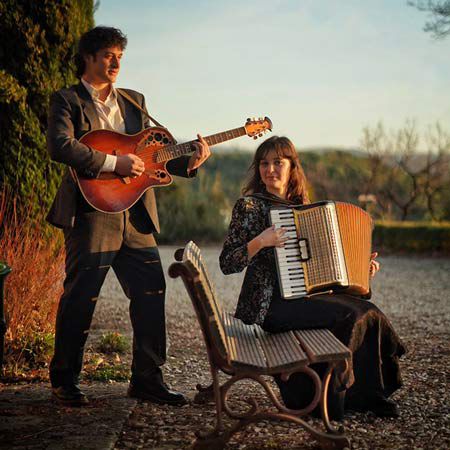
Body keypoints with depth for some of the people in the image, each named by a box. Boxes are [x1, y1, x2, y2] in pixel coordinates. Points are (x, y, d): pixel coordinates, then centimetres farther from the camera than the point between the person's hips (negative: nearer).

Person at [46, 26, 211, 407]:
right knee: (80, 300, 0)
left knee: (152, 295, 6)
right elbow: (60, 146, -17)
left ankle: (147, 379, 17)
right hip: (92, 214, -6)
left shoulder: (134, 101, 19)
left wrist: (187, 163, 0)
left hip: (136, 217, 6)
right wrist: (114, 163, -20)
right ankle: (64, 381, 16)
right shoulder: (67, 101, 0)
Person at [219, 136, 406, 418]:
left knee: (368, 313, -13)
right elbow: (227, 264, -8)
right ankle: (325, 394, -8)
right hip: (270, 304, -6)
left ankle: (367, 394, 2)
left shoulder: (301, 205, 16)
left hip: (308, 295, 6)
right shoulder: (249, 206, -3)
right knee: (347, 316, -24)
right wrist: (260, 242, -22)